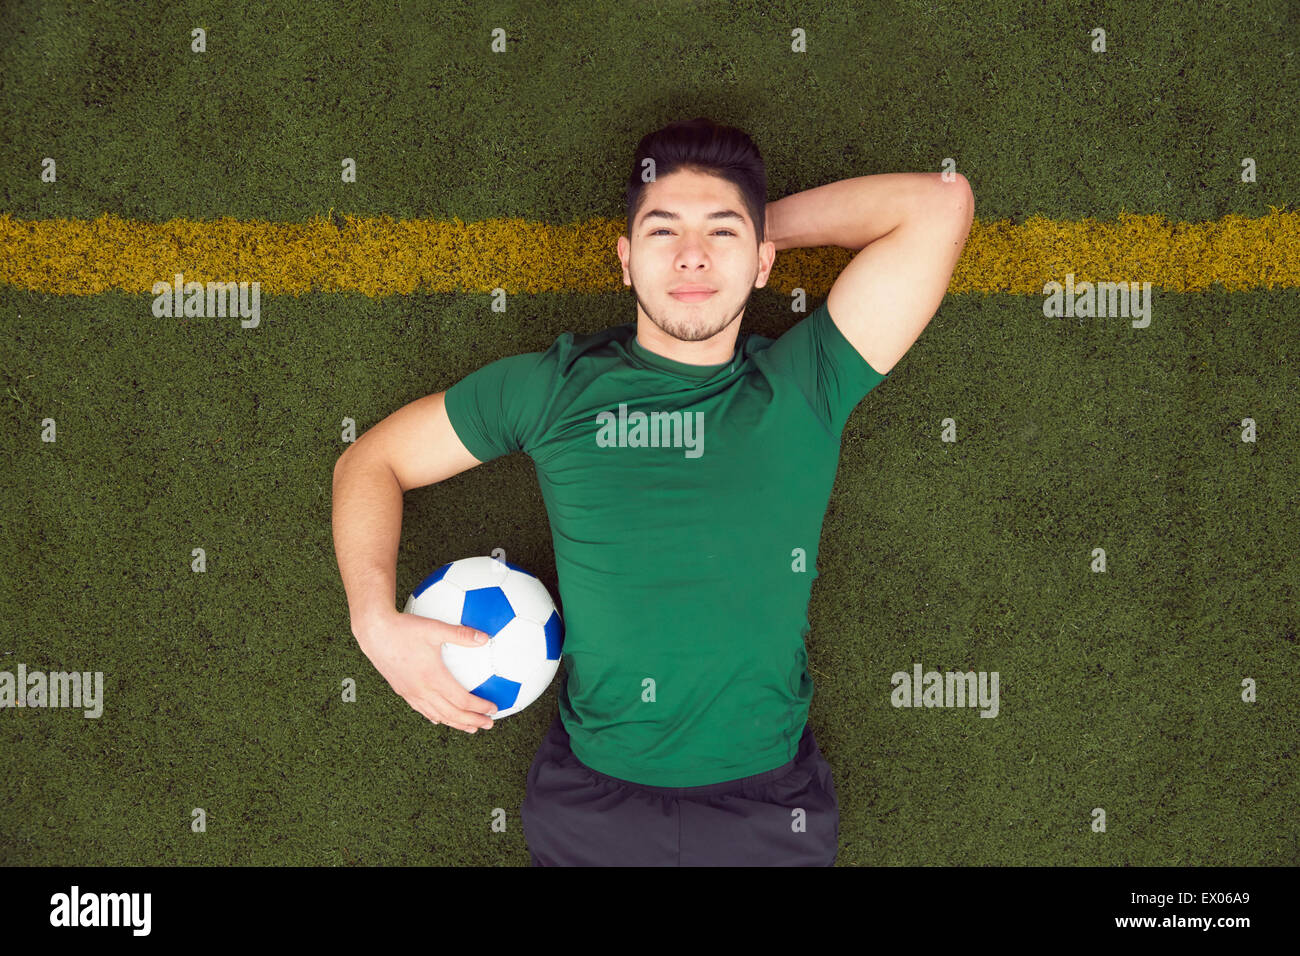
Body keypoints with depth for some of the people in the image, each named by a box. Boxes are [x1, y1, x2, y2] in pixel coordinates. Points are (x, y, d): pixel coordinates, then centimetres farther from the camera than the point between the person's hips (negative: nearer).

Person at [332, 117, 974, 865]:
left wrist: (768, 219, -1)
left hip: (767, 805, 0)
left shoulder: (804, 387, -5)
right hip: (591, 799, 0)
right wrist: (377, 621, -9)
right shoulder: (554, 387, -2)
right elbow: (372, 460, 7)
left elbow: (942, 204, -10)